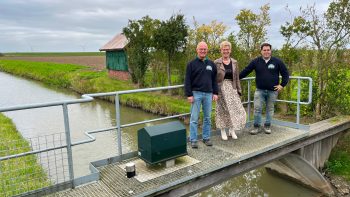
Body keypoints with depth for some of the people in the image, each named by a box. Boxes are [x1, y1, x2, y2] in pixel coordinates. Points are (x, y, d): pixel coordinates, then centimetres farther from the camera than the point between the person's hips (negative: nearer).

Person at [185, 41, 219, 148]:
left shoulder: (211, 64, 11)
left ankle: (206, 138, 21)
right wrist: (189, 94, -10)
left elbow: (214, 80, 14)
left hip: (208, 94, 4)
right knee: (194, 118, -1)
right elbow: (187, 81, -4)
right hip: (196, 93, -3)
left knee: (207, 118, 9)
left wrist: (215, 93, 6)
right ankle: (193, 140, 7)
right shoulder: (192, 64, 0)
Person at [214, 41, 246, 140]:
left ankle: (232, 130, 16)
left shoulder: (234, 62, 8)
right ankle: (223, 131, 18)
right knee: (222, 110, 3)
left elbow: (237, 78, 10)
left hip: (232, 88, 3)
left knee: (235, 108, -2)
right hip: (221, 88, -3)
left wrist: (239, 90, 6)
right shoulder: (217, 63, -2)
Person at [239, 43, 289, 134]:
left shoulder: (277, 61, -1)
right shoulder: (255, 61, 0)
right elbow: (245, 71, 1)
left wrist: (282, 85, -3)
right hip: (259, 90, 0)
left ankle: (267, 126, 24)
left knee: (270, 109, 10)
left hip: (272, 91, 0)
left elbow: (285, 73, 5)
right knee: (257, 108, -2)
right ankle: (257, 126, 12)